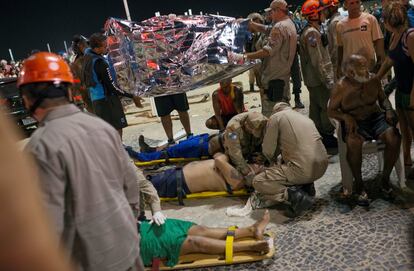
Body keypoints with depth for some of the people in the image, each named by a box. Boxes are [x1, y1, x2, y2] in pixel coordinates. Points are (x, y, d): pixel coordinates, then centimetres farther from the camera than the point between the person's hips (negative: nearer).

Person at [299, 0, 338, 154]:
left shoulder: (313, 31, 16)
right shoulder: (312, 33, -17)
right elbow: (317, 61, -22)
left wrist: (328, 77, 19)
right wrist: (328, 81, -20)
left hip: (313, 79, 10)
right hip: (319, 79, -10)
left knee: (316, 109, 14)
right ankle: (328, 140, 3)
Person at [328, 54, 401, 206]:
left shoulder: (373, 80, 2)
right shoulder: (342, 87, -8)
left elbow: (382, 98, 17)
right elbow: (331, 111, -3)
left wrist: (389, 110, -4)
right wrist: (345, 116, -23)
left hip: (375, 118, 4)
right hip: (354, 123, -3)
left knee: (394, 137, -26)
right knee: (353, 142, -37)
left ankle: (385, 179, -5)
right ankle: (358, 184, -18)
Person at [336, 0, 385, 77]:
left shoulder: (370, 19, -3)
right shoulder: (340, 25, 3)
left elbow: (378, 41, -2)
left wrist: (380, 62, -9)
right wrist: (339, 66, 9)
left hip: (369, 67, -1)